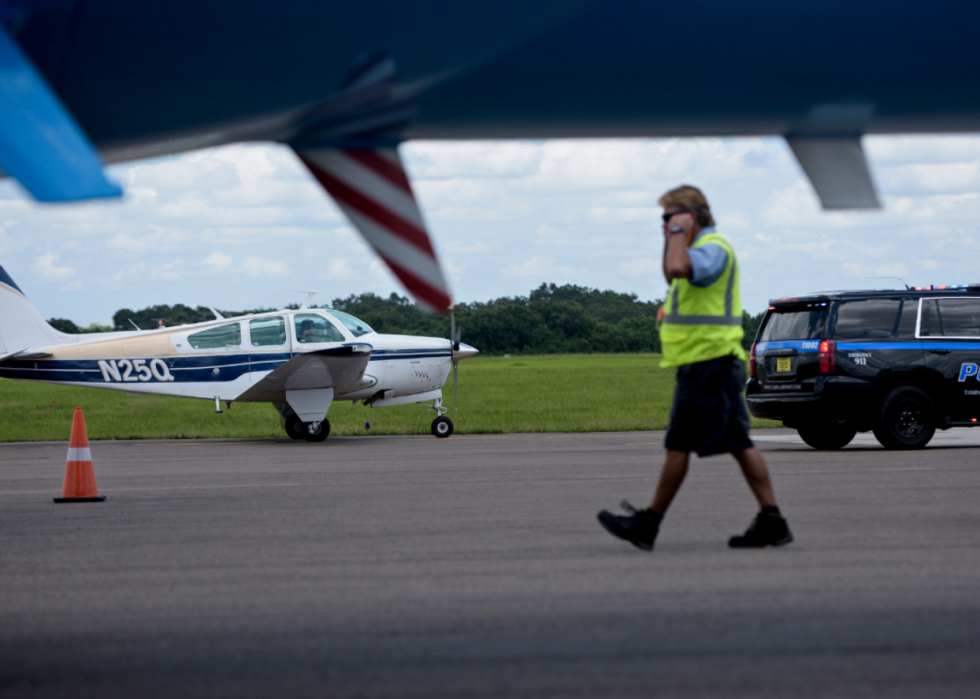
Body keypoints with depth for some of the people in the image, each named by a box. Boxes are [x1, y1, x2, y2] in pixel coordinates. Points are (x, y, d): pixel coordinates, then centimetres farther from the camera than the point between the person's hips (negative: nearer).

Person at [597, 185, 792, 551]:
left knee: (679, 444, -4)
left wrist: (679, 232, -16)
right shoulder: (702, 247, 21)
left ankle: (648, 524, 1)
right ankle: (771, 521, 3)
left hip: (706, 363, -11)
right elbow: (672, 276, 38)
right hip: (716, 362, 11)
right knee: (739, 444, 6)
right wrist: (671, 238, 21)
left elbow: (679, 268, -33)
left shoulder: (713, 248, -13)